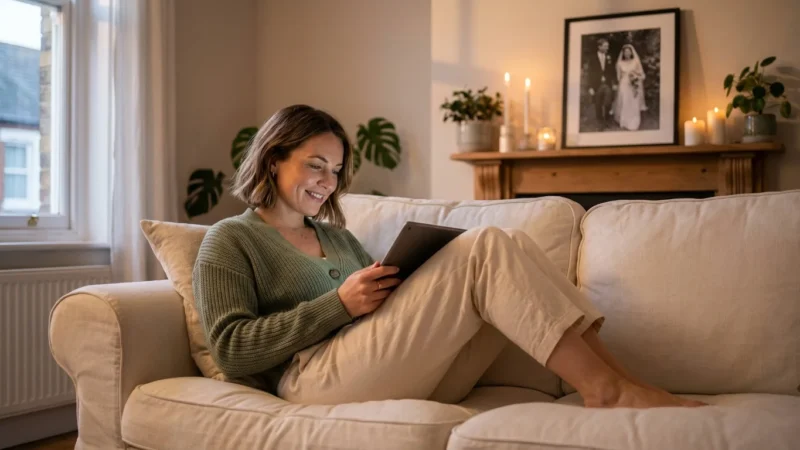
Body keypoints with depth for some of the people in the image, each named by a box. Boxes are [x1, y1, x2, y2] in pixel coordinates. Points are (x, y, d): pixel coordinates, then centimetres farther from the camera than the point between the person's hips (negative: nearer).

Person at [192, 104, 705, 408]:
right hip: (314, 377, -7)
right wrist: (339, 304, -13)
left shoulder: (336, 236, 28)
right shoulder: (230, 240, 6)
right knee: (484, 247, -19)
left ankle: (613, 378, -20)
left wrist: (406, 283, 0)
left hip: (402, 374, 7)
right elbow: (231, 347, -7)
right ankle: (608, 391, -21)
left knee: (511, 247, -11)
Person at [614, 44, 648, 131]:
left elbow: (641, 74, 2)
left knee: (634, 105, 0)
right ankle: (624, 123, 13)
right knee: (624, 105, 2)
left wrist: (635, 77, -15)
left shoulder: (636, 62, 0)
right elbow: (619, 76, 8)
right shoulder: (620, 63, 3)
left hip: (634, 86, -1)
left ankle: (633, 124, 8)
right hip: (624, 86, 1)